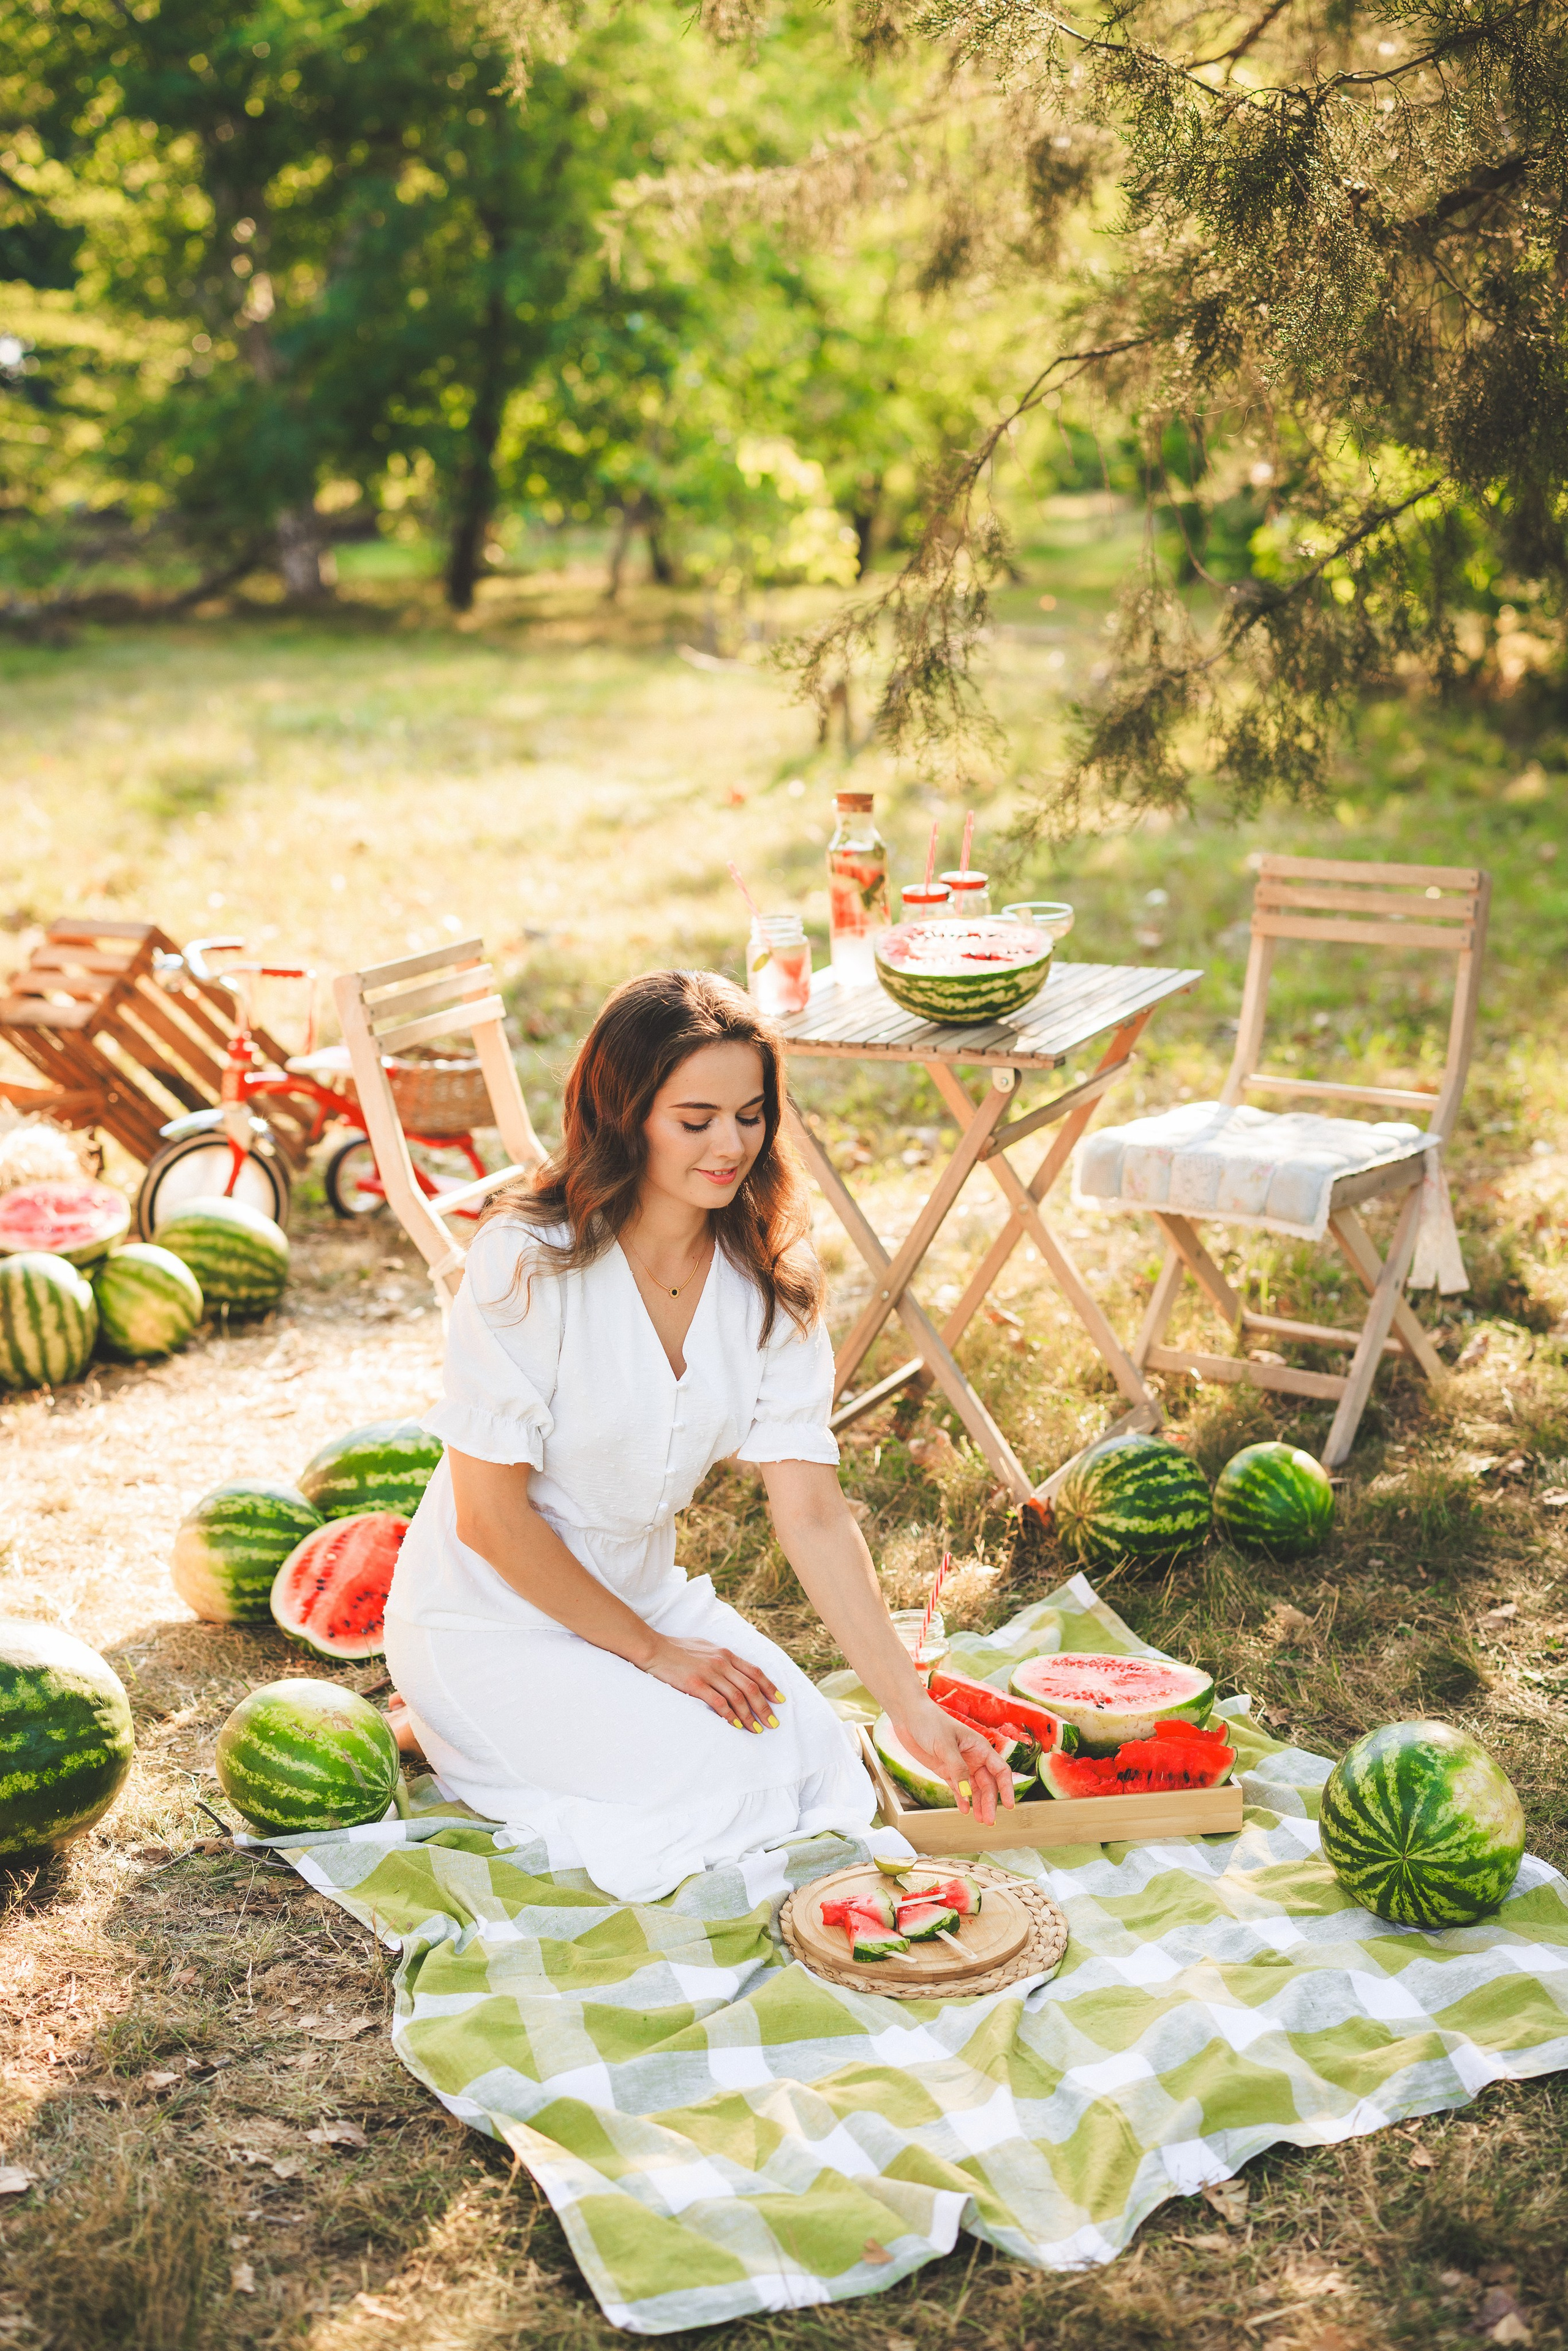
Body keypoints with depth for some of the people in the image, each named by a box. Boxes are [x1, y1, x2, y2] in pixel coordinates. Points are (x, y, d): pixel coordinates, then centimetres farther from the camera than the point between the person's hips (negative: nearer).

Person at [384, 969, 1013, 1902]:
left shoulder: (771, 1285, -7)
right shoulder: (529, 1264, -24)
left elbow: (814, 1514, -10)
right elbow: (492, 1517, -20)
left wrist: (914, 1709, -19)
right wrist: (652, 1652, -13)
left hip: (643, 1592, 6)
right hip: (493, 1615, -6)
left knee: (815, 1758, -9)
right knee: (724, 1785, -20)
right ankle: (458, 1735, 5)